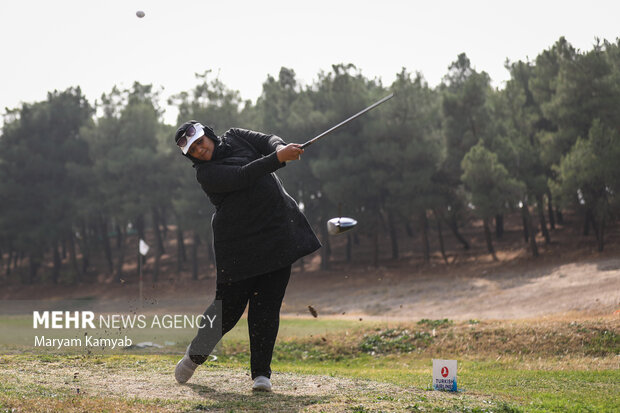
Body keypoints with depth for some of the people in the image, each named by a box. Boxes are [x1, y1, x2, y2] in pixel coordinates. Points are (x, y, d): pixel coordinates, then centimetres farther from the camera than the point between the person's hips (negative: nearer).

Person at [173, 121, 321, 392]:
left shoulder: (235, 137, 12)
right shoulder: (206, 173, -7)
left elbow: (268, 141, 1)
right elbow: (242, 177, -22)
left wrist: (281, 148, -23)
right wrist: (278, 159, -33)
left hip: (278, 234, 4)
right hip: (239, 245, -4)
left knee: (267, 306, -2)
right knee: (228, 306, -1)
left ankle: (261, 372, 2)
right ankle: (195, 354, 25)